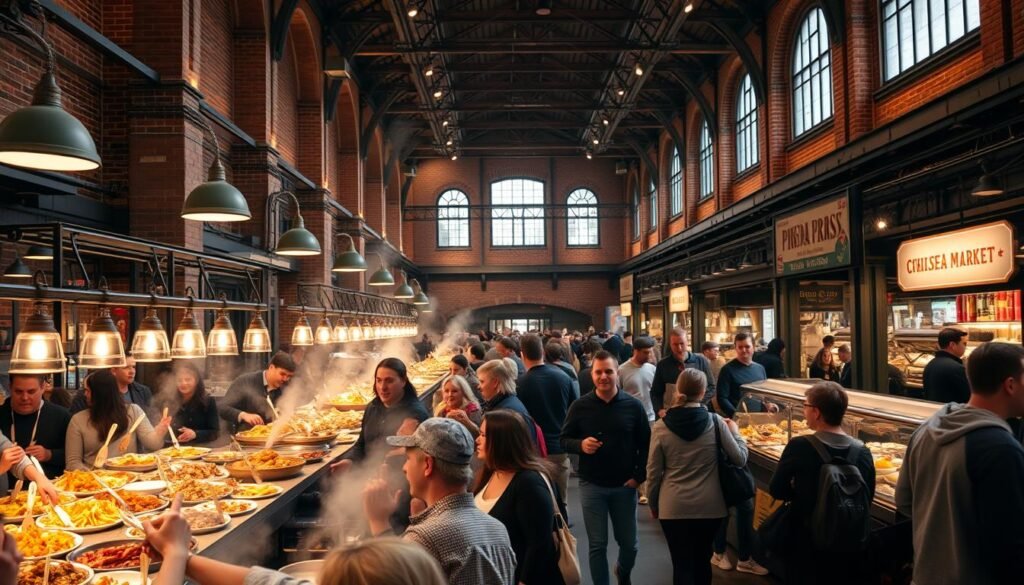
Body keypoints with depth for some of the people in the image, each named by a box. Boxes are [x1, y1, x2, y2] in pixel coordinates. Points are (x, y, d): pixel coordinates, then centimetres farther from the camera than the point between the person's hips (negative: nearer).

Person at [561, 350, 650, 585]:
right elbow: (564, 439, 1)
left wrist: (639, 475, -7)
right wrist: (580, 445, -21)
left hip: (624, 485, 1)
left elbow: (646, 443, 1)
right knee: (597, 545, 6)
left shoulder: (633, 405, -6)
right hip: (591, 486, -1)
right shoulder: (580, 406, -6)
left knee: (629, 543, 16)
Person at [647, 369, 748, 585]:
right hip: (709, 505, 1)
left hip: (673, 507, -1)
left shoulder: (661, 427, -8)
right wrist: (734, 430, 14)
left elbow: (653, 472, -2)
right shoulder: (715, 422, -9)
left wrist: (653, 504, 12)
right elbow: (740, 458, -3)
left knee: (682, 565, 8)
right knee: (702, 560, 21)